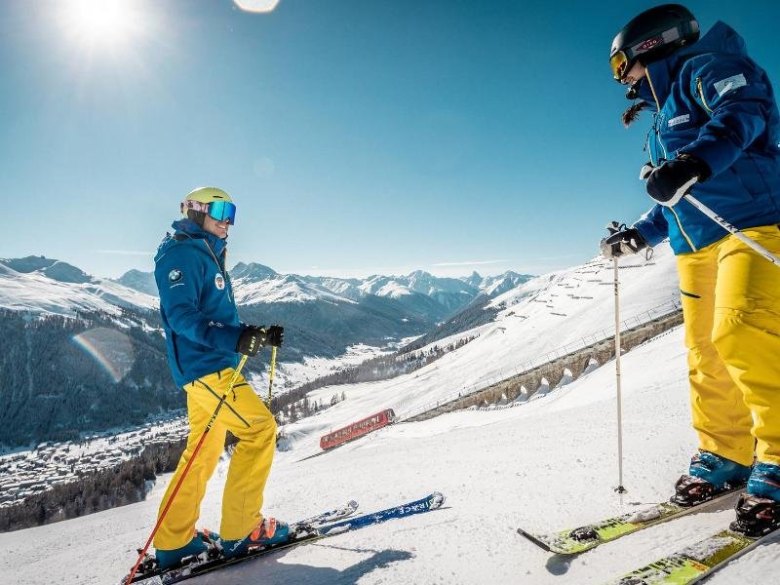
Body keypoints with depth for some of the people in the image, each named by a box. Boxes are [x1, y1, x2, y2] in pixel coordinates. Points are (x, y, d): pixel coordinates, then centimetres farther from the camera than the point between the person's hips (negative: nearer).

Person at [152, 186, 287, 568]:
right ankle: (241, 529, -1)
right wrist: (234, 339, -33)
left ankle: (174, 542, 23)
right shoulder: (182, 254, -8)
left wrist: (260, 335, 11)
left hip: (212, 366, 10)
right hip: (204, 366, -10)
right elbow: (181, 315, -21)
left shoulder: (209, 257, 22)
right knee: (260, 429, -11)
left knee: (203, 454, 13)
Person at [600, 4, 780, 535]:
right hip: (697, 245, 9)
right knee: (706, 354, 5)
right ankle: (724, 458, 14)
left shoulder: (703, 67, 4)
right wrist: (637, 236, 21)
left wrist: (694, 162, -35)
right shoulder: (665, 123, 28)